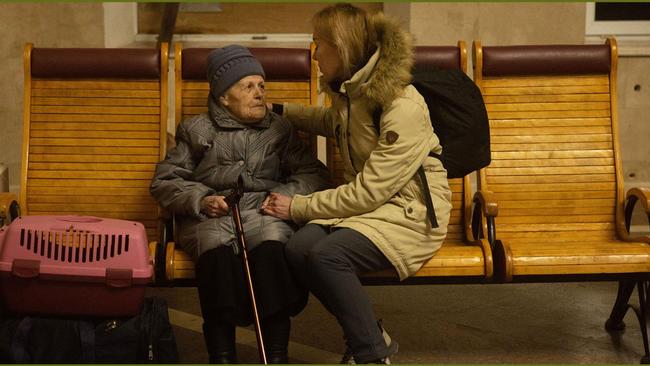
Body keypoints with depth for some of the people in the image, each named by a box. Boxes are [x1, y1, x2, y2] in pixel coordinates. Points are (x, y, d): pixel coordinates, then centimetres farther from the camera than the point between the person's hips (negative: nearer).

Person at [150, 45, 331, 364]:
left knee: (272, 244, -37)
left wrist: (286, 195, -3)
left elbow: (314, 173, 18)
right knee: (216, 247, -38)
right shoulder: (196, 130, 21)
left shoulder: (280, 129, 25)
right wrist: (200, 200, -5)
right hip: (209, 216, -1)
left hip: (264, 209, 1)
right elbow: (164, 182, 14)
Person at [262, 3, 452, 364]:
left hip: (410, 212, -8)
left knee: (326, 255, -31)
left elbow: (369, 192, -22)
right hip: (364, 200, 8)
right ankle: (370, 336, -3)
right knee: (297, 248, -21)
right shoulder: (349, 91, 4)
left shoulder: (403, 108, -22)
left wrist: (297, 206, -17)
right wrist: (281, 111, 29)